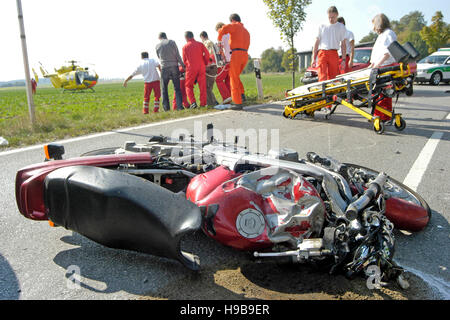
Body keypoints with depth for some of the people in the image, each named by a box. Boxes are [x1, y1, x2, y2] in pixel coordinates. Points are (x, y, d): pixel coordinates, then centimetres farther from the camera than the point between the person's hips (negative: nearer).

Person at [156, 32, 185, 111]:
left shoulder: (157, 46, 8)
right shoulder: (172, 42, 3)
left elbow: (159, 58, 15)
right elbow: (177, 55, 0)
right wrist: (182, 65, 8)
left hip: (164, 68, 1)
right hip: (174, 67, -1)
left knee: (164, 88, 8)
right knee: (177, 88, 3)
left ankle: (166, 107, 3)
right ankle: (179, 106, -5)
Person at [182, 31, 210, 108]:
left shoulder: (185, 47, 6)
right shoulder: (200, 44, 8)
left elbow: (184, 60, 11)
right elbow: (207, 54, 0)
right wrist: (205, 63, 14)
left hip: (191, 68, -1)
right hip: (201, 67, 2)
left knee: (189, 86, 8)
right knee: (202, 86, 6)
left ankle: (193, 102, -8)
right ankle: (203, 103, 4)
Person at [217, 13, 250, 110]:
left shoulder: (235, 26, 4)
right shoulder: (246, 32, 27)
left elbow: (223, 29, -15)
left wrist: (219, 39, 2)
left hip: (236, 55, -7)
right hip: (245, 56, 7)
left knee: (234, 80, -2)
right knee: (235, 76, 26)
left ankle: (238, 103, -5)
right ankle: (242, 94, 11)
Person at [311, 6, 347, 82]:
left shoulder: (341, 27, 13)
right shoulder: (322, 26, 14)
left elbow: (343, 44, 11)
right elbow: (316, 43, 13)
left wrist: (344, 60, 2)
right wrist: (314, 59, 6)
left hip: (333, 54, 0)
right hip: (322, 53, 0)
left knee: (333, 77, -1)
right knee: (322, 77, -13)